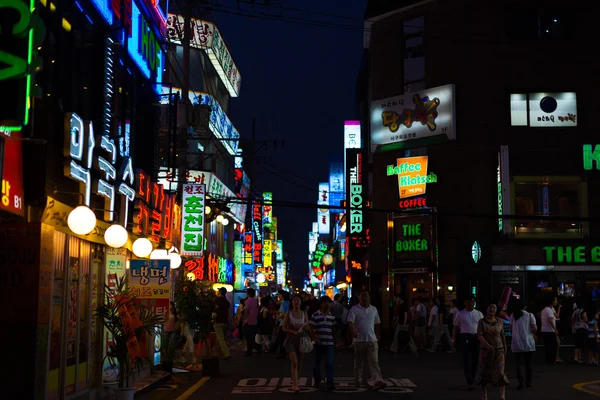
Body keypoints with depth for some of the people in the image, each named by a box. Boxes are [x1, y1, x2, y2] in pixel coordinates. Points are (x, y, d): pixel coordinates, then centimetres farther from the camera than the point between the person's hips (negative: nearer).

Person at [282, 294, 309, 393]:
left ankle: (294, 383, 29)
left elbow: (307, 324, 1)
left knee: (299, 364, 11)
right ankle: (295, 386, -18)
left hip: (301, 340, 3)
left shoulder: (304, 313, 5)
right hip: (291, 340, -3)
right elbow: (284, 328, -2)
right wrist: (293, 331, -17)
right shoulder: (288, 314, -2)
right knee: (294, 363, -15)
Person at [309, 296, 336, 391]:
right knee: (317, 363, 11)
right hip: (318, 343, -2)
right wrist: (315, 339, -13)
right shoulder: (315, 315, -5)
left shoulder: (332, 316, 7)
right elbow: (311, 329, -4)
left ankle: (330, 383, -8)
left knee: (329, 363, -7)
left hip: (329, 343, 2)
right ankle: (316, 380, 29)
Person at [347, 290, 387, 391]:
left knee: (374, 362, -10)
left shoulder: (374, 309, 10)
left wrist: (378, 336, 22)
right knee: (359, 362, 10)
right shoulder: (354, 309, -2)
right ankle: (357, 381, 25)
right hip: (359, 340, -2)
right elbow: (350, 322, -17)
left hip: (372, 340, 2)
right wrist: (353, 331, -35)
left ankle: (378, 381, -23)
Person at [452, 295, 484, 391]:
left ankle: (472, 379, 22)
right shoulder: (460, 314, 4)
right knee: (467, 360, -9)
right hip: (465, 337, -3)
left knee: (475, 360, 7)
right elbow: (456, 327, 7)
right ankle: (470, 382, -12)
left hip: (477, 337, 3)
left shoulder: (479, 314, 11)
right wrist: (454, 339, 2)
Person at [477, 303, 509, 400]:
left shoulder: (500, 322, 2)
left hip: (499, 350, 0)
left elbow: (503, 336, 10)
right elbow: (479, 336, -13)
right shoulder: (481, 322, -5)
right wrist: (488, 346, -26)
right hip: (486, 351, 0)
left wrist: (505, 350, 12)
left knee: (500, 373, -10)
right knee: (484, 373, 7)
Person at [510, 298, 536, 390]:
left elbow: (511, 329, 6)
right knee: (528, 363, 14)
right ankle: (528, 382, 19)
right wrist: (531, 332, 12)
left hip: (517, 344, 0)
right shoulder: (529, 315, -2)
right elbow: (535, 328, -8)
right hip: (529, 343, 0)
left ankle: (521, 382, -10)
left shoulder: (513, 316, 1)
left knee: (519, 363, 1)